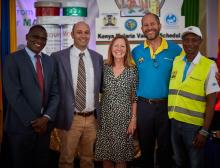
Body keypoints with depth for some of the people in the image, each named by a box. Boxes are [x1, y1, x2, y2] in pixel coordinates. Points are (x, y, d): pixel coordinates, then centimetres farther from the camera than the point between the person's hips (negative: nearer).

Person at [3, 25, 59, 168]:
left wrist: (46, 117, -9)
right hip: (21, 126, -5)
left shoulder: (50, 61, 10)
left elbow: (55, 93, 6)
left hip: (44, 125, 5)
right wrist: (32, 121, -16)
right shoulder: (12, 59, -7)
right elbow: (14, 95, -15)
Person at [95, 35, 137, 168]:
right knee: (106, 156, 8)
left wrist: (133, 119, -6)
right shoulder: (104, 68, 3)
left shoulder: (132, 71, -1)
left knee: (121, 157, 4)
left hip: (124, 117, -2)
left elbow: (135, 98, 0)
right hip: (105, 117, 2)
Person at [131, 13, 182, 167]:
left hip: (166, 105, -1)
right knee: (146, 147, 15)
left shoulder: (175, 49, -3)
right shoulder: (136, 52, 2)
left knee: (165, 147, 11)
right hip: (143, 106, 2)